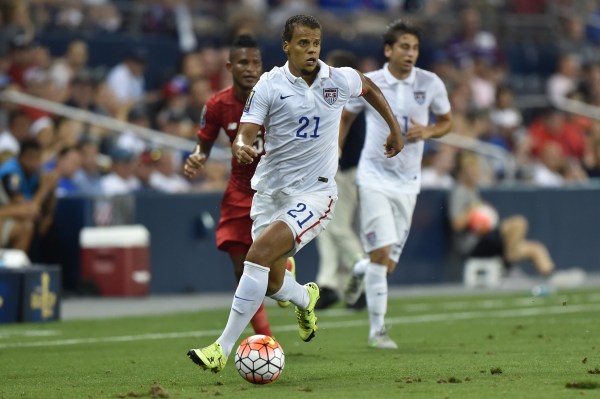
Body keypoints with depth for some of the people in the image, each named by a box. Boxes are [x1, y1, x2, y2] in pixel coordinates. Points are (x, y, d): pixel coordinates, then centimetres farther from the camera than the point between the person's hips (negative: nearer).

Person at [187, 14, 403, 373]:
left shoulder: (340, 80, -1)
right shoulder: (269, 85, -6)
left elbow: (370, 87, 22)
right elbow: (246, 132, -14)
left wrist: (395, 128, 26)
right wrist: (242, 146, -37)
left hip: (314, 192, -2)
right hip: (270, 191, 2)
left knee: (259, 253, -24)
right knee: (272, 284, 9)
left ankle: (223, 349, -23)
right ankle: (306, 298, 50)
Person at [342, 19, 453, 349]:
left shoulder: (431, 84, -2)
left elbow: (446, 121, 12)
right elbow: (345, 117, 12)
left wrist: (426, 132, -10)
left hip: (407, 183, 3)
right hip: (374, 177, -3)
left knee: (388, 265, 6)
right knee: (380, 253, -15)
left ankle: (359, 272, 42)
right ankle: (377, 329, -6)